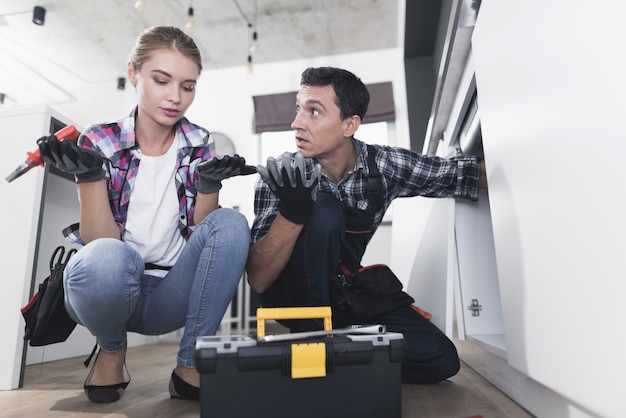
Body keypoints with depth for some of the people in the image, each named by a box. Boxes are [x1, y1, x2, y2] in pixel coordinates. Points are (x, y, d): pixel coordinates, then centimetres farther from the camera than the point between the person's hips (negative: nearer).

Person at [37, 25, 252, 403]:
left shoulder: (199, 144, -1)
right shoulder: (100, 142, -7)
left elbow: (205, 232, -5)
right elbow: (99, 241, -14)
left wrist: (209, 183, -22)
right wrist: (89, 174, -27)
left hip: (172, 294, 2)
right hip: (114, 287, -2)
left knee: (231, 223, -24)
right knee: (108, 258, -37)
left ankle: (190, 368, -14)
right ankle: (112, 349, -1)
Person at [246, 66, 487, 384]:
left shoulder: (385, 166, -14)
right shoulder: (281, 178, -20)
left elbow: (473, 174, -4)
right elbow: (258, 281, -25)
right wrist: (291, 213, -39)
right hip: (291, 292, -3)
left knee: (441, 359, -13)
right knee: (324, 211, -31)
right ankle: (310, 335, -16)